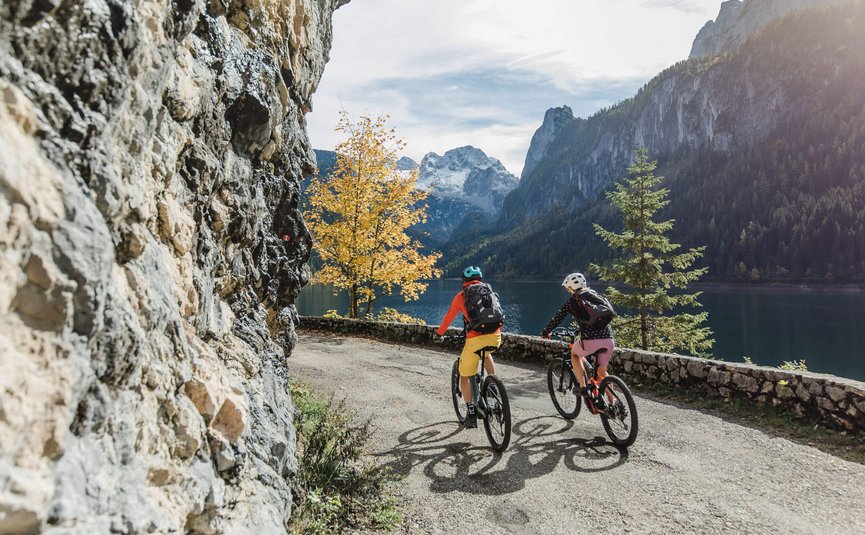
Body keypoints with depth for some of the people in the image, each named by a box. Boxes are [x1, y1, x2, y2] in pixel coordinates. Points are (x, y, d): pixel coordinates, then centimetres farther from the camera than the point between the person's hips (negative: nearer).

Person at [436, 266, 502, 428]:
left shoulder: (461, 296, 8)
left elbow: (449, 317, 15)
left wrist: (439, 333, 32)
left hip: (475, 340, -4)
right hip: (495, 337, 4)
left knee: (465, 376, 13)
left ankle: (472, 414, 9)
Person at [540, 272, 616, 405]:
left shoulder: (572, 301, 7)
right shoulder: (596, 296, 22)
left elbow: (557, 319, 9)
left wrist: (545, 333, 26)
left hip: (590, 341, -5)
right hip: (609, 340, 5)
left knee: (575, 353, 27)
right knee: (602, 371, 25)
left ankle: (583, 387, 15)